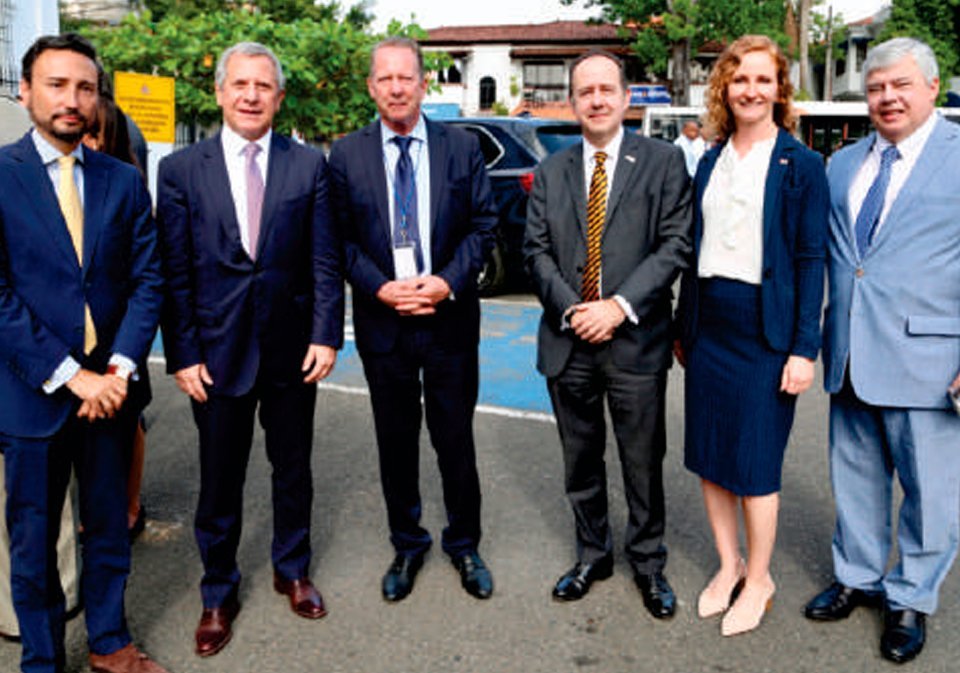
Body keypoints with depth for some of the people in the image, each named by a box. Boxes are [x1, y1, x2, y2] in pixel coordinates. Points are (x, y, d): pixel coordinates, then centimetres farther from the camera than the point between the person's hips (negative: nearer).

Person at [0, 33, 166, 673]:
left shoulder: (124, 181, 5)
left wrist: (121, 366, -10)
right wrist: (70, 376, -16)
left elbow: (147, 279, 3)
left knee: (110, 526, 16)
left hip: (110, 386, 3)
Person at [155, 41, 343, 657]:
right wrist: (183, 355, -7)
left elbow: (325, 260, -1)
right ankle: (219, 593, 29)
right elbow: (175, 273, -3)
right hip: (217, 351, -1)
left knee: (293, 467, 16)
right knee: (220, 480, 10)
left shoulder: (309, 165, 1)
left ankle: (293, 569, 38)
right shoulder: (181, 170, -2)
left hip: (293, 348, 1)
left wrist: (326, 335, -8)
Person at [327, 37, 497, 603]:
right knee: (396, 443, 12)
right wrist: (379, 287, -13)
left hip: (450, 317, 0)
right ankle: (407, 545, 31)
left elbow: (484, 225, 1)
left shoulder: (462, 147, 2)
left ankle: (464, 544, 28)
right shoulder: (346, 154, 2)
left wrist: (448, 281, -13)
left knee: (456, 440, 8)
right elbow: (340, 238, 1)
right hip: (382, 319, 1)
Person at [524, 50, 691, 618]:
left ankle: (649, 563, 26)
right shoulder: (552, 172, 11)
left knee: (644, 462, 7)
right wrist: (568, 309, -10)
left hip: (636, 340, -3)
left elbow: (675, 244, -7)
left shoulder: (664, 161, 1)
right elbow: (536, 250, 5)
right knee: (581, 462, 15)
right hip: (568, 342, 3)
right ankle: (593, 554, 33)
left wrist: (620, 306, -16)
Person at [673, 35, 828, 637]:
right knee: (708, 454, 11)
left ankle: (759, 579, 22)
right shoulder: (711, 163, 11)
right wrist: (683, 326, 13)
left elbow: (812, 261, -6)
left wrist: (804, 349, -12)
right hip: (708, 324, 5)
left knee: (755, 462, 2)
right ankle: (729, 565, 29)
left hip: (764, 328, -5)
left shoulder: (802, 165, -4)